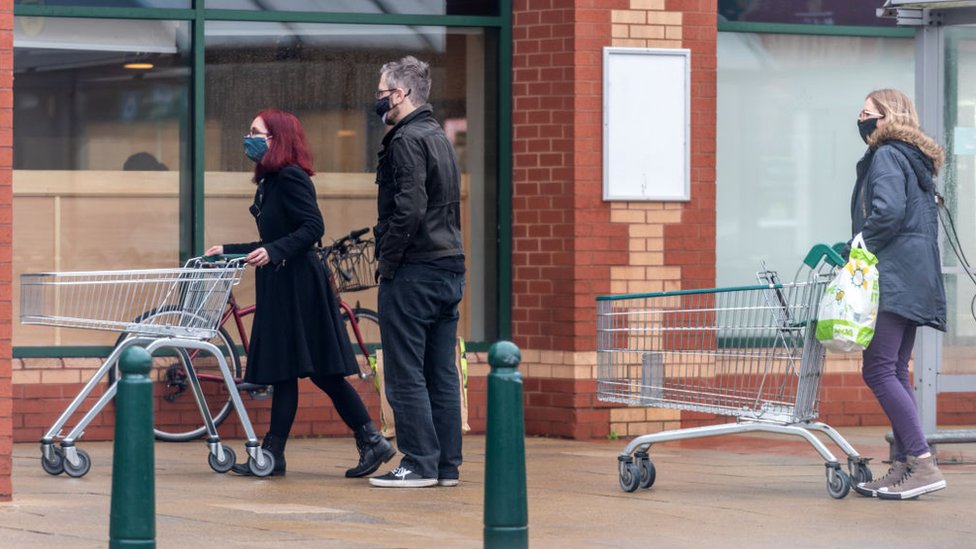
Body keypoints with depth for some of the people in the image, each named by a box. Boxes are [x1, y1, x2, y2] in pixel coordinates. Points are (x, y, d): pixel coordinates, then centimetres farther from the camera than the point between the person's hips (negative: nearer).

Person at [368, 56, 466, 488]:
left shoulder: (407, 140, -12)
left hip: (414, 271, -9)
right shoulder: (439, 138, 17)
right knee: (442, 374, 10)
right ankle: (447, 465, 12)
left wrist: (387, 263, -14)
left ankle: (419, 464, -5)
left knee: (405, 375, -4)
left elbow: (409, 210, -22)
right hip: (449, 269, 9)